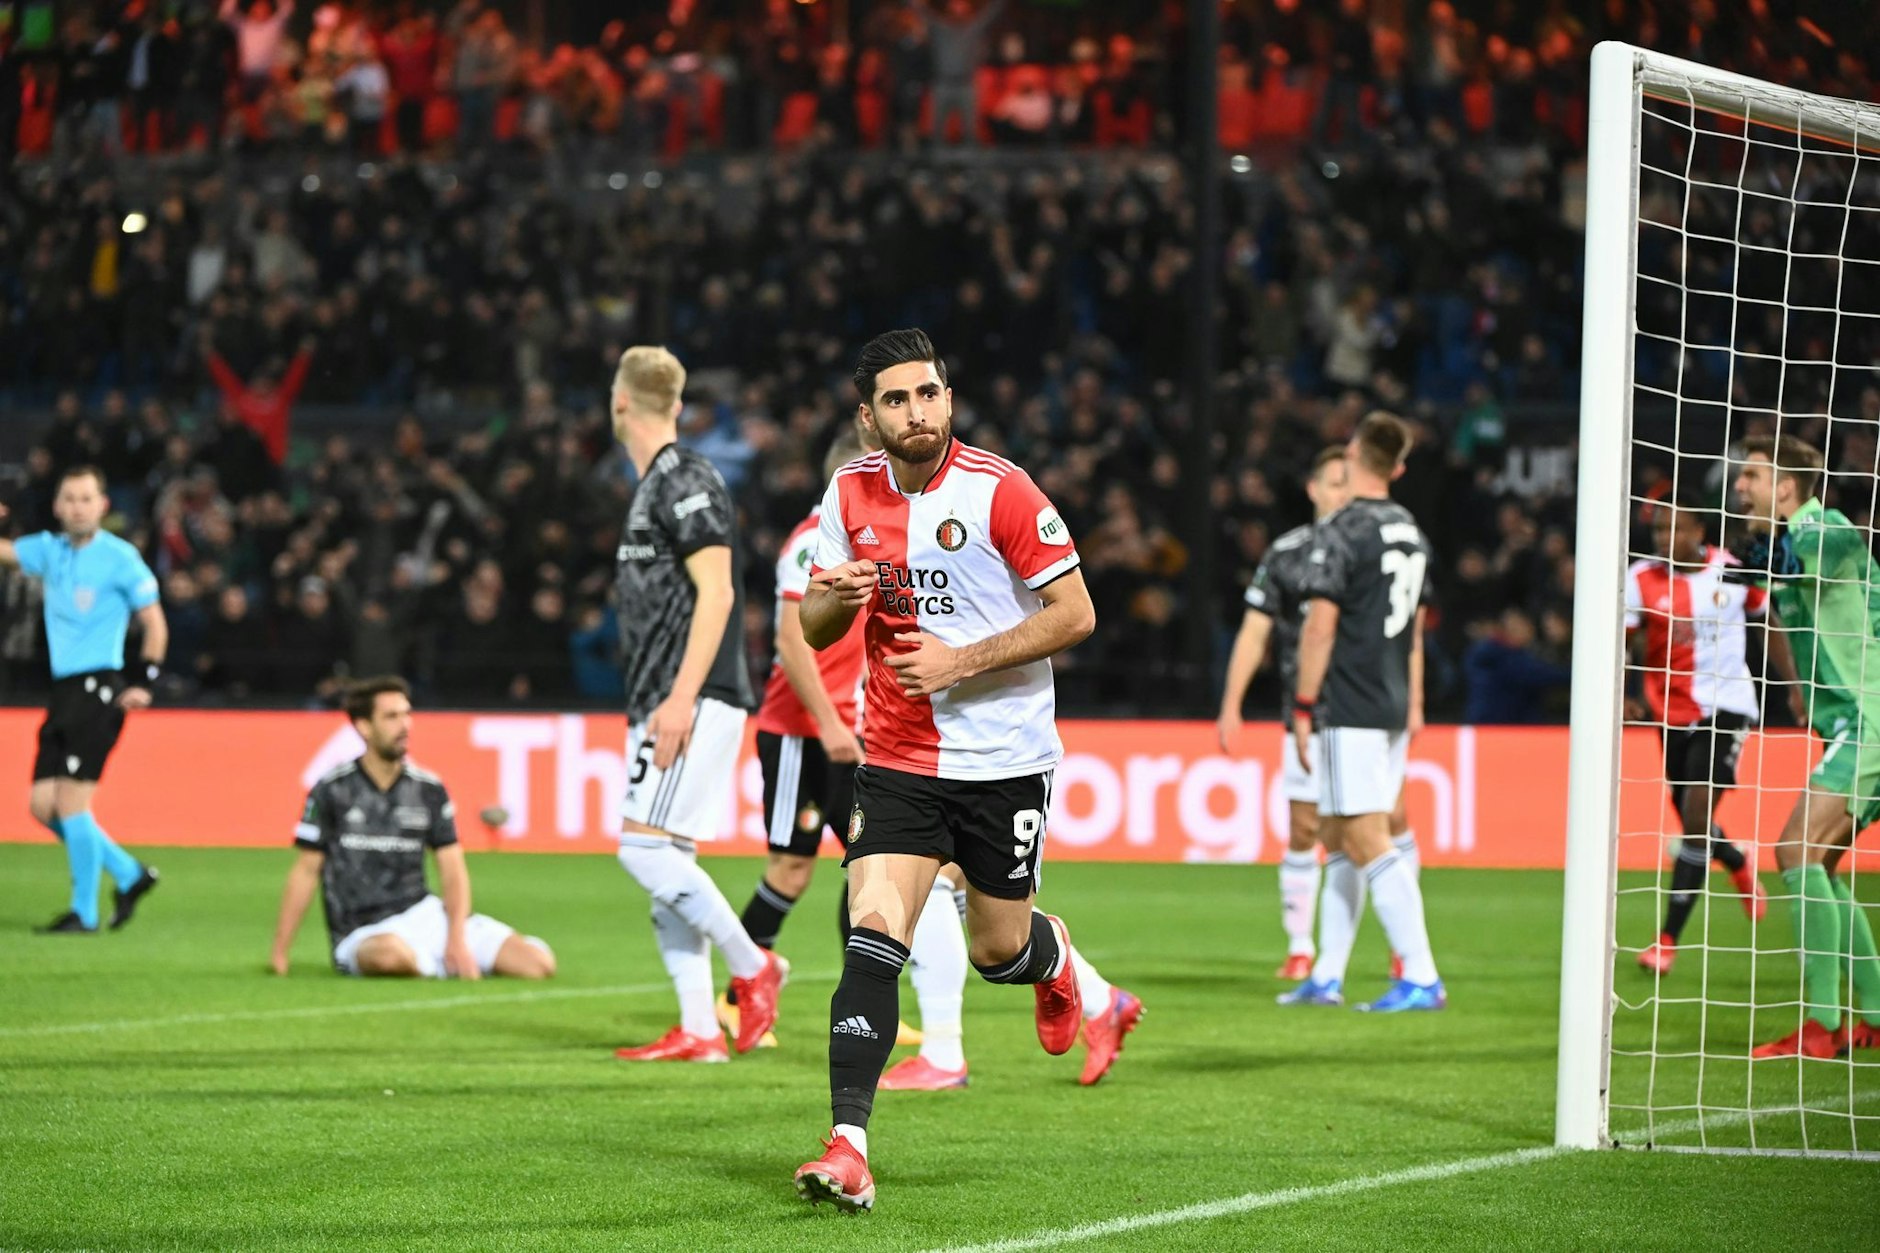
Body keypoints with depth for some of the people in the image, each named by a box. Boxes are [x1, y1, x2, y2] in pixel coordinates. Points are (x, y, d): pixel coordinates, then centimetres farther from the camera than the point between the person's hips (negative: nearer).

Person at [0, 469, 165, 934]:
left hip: (100, 690, -7)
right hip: (63, 690, 7)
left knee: (71, 802, -10)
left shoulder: (120, 558, -6)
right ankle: (129, 874, 19)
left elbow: (155, 625, -2)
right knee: (43, 805, 5)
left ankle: (84, 911, -1)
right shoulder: (50, 550, 11)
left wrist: (144, 683, -11)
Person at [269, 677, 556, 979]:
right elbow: (307, 870, 1)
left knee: (539, 962, -15)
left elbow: (453, 871, 5)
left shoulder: (430, 790, 6)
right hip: (366, 936, -3)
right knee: (390, 953, -43)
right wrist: (279, 952, -3)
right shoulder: (332, 790, -2)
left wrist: (457, 940, -12)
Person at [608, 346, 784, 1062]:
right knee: (665, 866, 6)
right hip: (664, 704, 10)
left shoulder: (685, 480, -11)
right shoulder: (655, 486, 19)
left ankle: (751, 965, -5)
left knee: (645, 847, -16)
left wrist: (680, 697, -23)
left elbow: (715, 592, -18)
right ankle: (698, 1031, 5)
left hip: (696, 701, -10)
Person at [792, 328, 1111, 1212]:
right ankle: (849, 1147, -19)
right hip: (898, 762, 2)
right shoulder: (850, 493, 1)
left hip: (1005, 762, -2)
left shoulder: (1000, 491, -12)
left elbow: (1075, 614, -11)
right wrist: (833, 598, -14)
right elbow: (815, 631, 10)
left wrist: (961, 660, -19)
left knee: (998, 953, 10)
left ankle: (1052, 955, 49)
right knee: (873, 938, -15)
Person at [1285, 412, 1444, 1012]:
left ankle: (1421, 979, -15)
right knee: (1337, 836, 15)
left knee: (1366, 844, -9)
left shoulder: (1340, 531, -12)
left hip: (1350, 712, -8)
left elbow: (1320, 627, -15)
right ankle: (1326, 977, 18)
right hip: (1393, 710, 8)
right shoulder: (1410, 531, 12)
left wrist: (1303, 707, -10)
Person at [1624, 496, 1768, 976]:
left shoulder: (1731, 570, -5)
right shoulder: (1641, 579, -8)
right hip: (1673, 713, 2)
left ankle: (1668, 939, -13)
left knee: (1697, 817, -16)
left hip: (1726, 706, -2)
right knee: (1692, 822, 13)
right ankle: (1741, 868, 50)